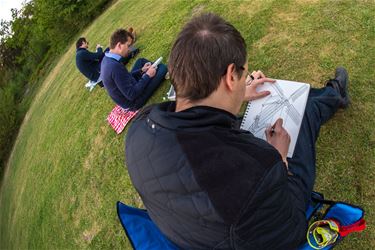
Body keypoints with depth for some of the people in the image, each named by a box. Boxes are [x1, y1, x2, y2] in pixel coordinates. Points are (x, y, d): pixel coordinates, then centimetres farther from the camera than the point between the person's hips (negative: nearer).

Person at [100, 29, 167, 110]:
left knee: (141, 61, 18)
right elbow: (132, 95, -29)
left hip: (125, 93, 9)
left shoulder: (106, 59, -3)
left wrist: (141, 70, 4)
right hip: (133, 102, -9)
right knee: (162, 68, -6)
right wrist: (147, 76, -19)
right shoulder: (115, 66, -33)